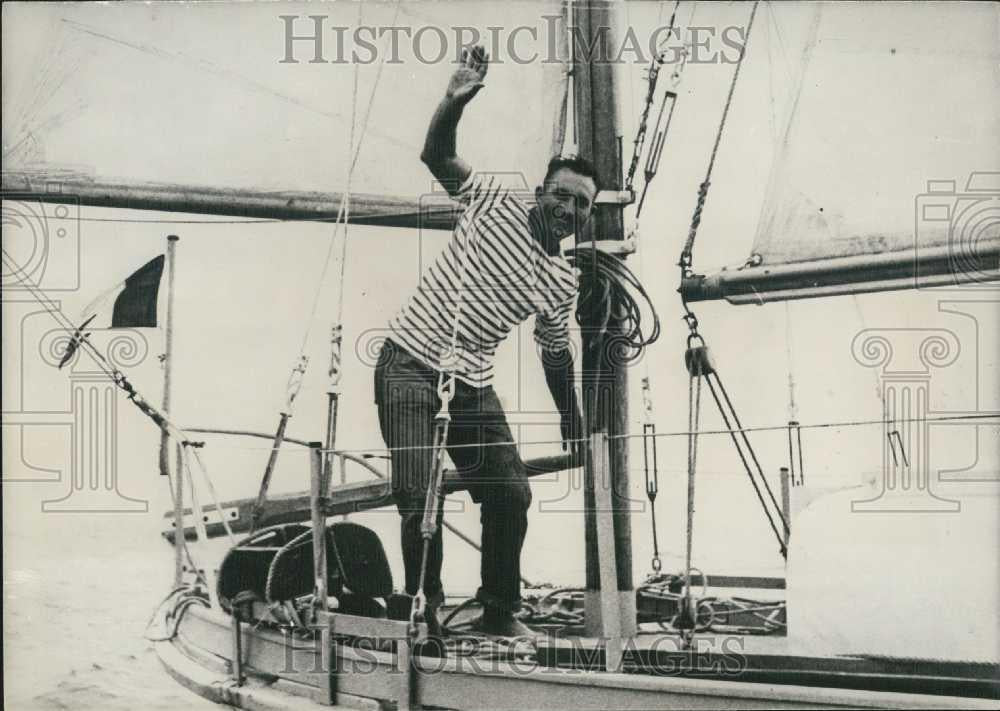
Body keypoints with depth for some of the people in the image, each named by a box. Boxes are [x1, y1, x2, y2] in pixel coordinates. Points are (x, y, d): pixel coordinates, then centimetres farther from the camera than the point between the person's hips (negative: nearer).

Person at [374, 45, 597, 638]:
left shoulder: (564, 283, 6)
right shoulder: (498, 204, -4)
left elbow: (557, 355, 17)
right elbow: (437, 156, -7)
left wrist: (573, 425, 19)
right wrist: (456, 102, -24)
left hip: (472, 383, 5)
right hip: (410, 364, -5)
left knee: (511, 491, 0)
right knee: (420, 494, -14)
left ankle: (500, 611, 15)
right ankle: (426, 608, 1)